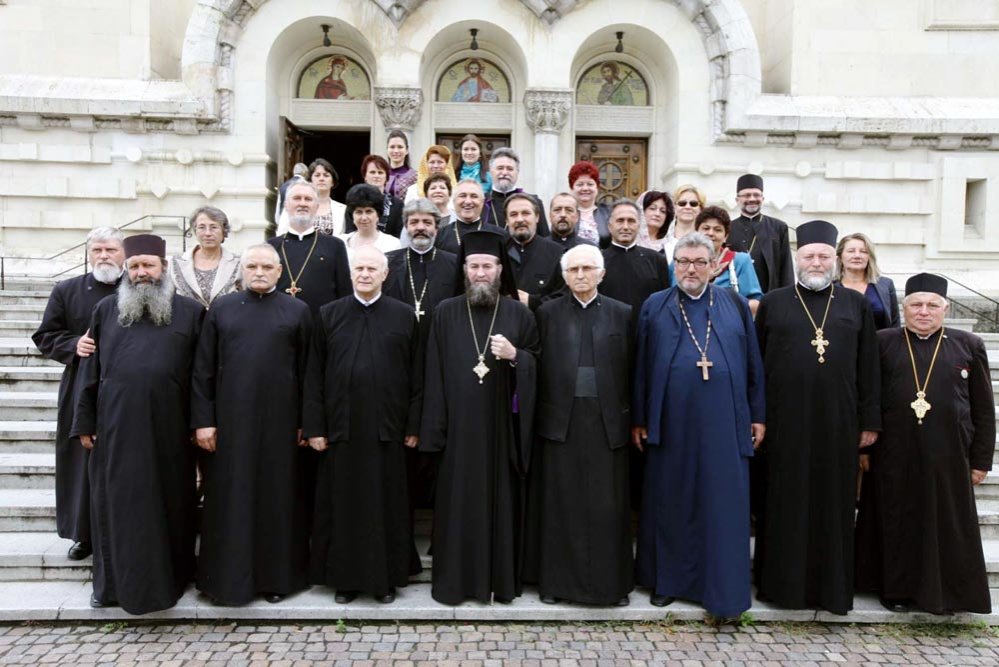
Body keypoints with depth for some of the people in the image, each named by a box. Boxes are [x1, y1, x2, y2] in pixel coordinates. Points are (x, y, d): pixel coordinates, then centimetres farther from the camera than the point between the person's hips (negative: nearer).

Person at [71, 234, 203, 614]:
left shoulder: (190, 312, 3)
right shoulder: (106, 309, 9)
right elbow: (91, 368, 9)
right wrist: (84, 422, 6)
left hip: (168, 426, -1)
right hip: (116, 425, 2)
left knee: (169, 503, 8)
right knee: (116, 503, 9)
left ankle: (170, 580, 23)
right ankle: (113, 582, 24)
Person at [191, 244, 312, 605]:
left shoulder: (297, 311, 4)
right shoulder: (221, 310, 6)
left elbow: (307, 371, 2)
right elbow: (203, 369, 4)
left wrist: (306, 423, -2)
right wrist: (203, 420, -3)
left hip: (280, 420, -1)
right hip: (230, 420, 1)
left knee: (278, 497, 7)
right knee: (230, 499, 6)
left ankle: (277, 576, 20)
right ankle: (228, 576, 20)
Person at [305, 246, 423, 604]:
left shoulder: (404, 315, 3)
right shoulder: (328, 315, 5)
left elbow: (416, 374, 3)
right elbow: (315, 375, 4)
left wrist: (413, 425, -1)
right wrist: (315, 427, -1)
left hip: (387, 427, -1)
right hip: (341, 426, 1)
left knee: (387, 503, 7)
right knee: (343, 504, 9)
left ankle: (387, 577, 21)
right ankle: (345, 576, 23)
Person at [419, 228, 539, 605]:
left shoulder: (519, 313, 5)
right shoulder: (446, 313, 5)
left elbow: (538, 363, 7)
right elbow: (435, 372, 2)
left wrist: (515, 356, -15)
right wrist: (433, 429, -3)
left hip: (502, 424, 0)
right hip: (459, 425, 0)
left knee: (501, 499, 6)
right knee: (458, 501, 5)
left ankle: (502, 579, 19)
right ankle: (454, 580, 18)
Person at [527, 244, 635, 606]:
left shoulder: (623, 314, 6)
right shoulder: (548, 313, 6)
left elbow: (632, 369, 4)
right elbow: (538, 367, 4)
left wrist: (634, 418, 0)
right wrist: (538, 414, -2)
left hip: (608, 421, 0)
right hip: (561, 420, 0)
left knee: (608, 505, 4)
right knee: (559, 503, 6)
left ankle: (612, 580, 18)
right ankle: (556, 579, 19)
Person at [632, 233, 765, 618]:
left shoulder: (736, 306, 8)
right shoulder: (655, 307, 6)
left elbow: (753, 364, 9)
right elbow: (641, 366, 5)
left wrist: (758, 416, 5)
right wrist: (639, 420, 1)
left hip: (723, 423, 0)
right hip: (671, 423, 0)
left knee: (723, 506, 3)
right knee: (670, 503, 9)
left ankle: (724, 592, 13)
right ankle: (668, 579, 25)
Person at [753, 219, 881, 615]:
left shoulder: (855, 304, 8)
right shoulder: (772, 303, 5)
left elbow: (868, 367, 7)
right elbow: (756, 364, 4)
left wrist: (870, 420, 3)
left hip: (838, 422, 1)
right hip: (786, 421, -1)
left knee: (834, 504, 8)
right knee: (786, 504, 6)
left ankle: (832, 586, 21)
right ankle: (782, 582, 18)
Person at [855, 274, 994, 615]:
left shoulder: (968, 345, 5)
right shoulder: (882, 342, 3)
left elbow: (984, 408, 6)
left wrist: (981, 459, 4)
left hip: (948, 457, 1)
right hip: (895, 457, 0)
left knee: (946, 523, 9)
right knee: (898, 522, 8)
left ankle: (944, 591, 25)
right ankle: (897, 588, 22)